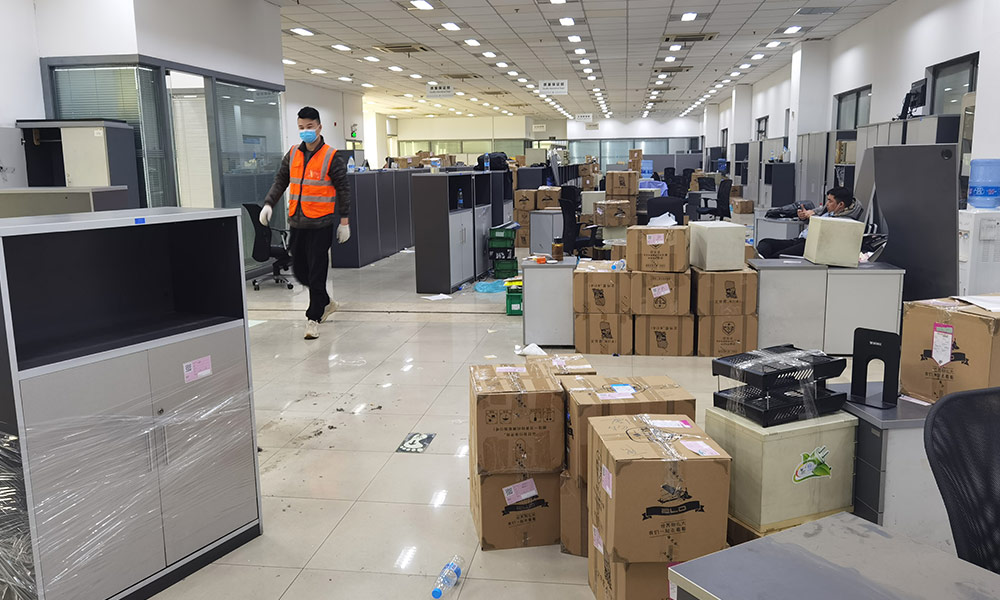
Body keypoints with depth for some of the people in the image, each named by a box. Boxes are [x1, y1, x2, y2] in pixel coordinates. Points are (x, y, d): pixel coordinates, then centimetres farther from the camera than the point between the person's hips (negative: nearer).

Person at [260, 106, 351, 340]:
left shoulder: (332, 157, -6)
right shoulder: (293, 154, 10)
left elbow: (343, 189, -4)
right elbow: (280, 181, 14)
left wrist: (344, 222, -6)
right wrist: (269, 204, -2)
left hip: (320, 224, -6)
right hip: (297, 222, 6)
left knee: (316, 272, -4)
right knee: (300, 270, 13)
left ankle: (314, 318, 6)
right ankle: (326, 303, 34)